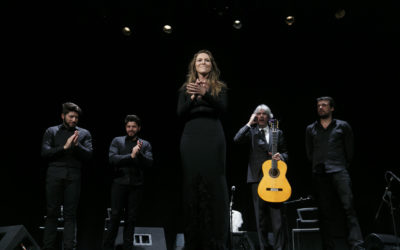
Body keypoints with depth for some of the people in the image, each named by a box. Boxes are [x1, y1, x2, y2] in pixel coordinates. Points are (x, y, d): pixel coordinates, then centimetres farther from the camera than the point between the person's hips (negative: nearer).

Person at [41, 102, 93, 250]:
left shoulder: (84, 134, 13)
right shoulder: (51, 131, 12)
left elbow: (88, 155, 3)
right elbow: (45, 153, 0)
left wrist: (77, 145, -12)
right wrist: (65, 147, -9)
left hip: (74, 176, 0)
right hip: (54, 174, 0)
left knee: (70, 214, 2)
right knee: (52, 213, 2)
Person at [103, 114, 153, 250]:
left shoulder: (145, 144, 10)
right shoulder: (117, 141, 8)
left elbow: (149, 163, -2)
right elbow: (112, 159, -6)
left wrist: (139, 154, -18)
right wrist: (131, 156, -14)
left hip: (136, 184, 1)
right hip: (119, 183, -1)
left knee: (131, 217, 6)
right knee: (115, 215, 0)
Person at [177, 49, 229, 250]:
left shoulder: (219, 87, 12)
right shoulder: (186, 88, 15)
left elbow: (222, 109, -6)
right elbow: (180, 114, 4)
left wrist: (204, 93, -21)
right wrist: (192, 97, -13)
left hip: (213, 137, -1)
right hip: (191, 138, 1)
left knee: (213, 185, -4)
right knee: (192, 184, 0)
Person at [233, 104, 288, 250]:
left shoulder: (278, 133, 17)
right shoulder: (251, 132, 10)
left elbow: (285, 153, 18)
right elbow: (237, 139, -9)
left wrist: (280, 157, -5)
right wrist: (250, 123, -2)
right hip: (257, 178, -1)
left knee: (277, 213, -3)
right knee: (260, 214, 4)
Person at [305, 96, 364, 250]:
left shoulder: (343, 126, 10)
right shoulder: (310, 129, 16)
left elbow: (349, 149, 11)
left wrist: (342, 165, 8)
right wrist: (317, 166, 11)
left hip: (339, 171, -2)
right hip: (319, 174, 2)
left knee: (348, 206, -14)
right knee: (324, 212, 3)